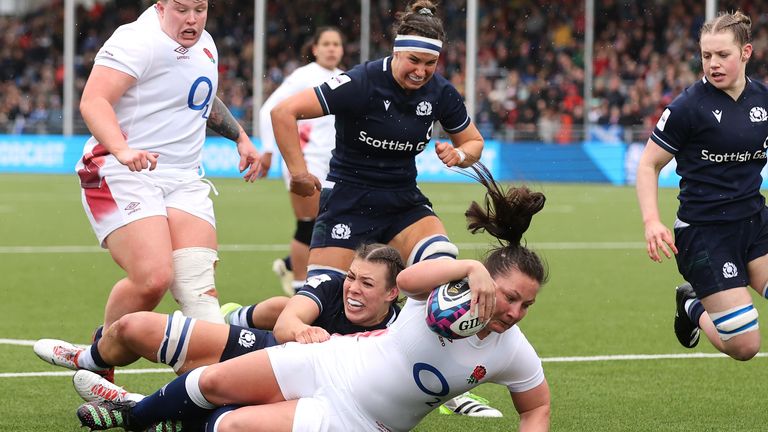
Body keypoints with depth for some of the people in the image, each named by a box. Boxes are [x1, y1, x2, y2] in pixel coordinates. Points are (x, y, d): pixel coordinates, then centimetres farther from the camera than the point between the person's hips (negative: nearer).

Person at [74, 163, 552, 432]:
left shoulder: (512, 353, -15)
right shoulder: (448, 288, -19)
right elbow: (408, 278, -41)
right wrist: (472, 267, -53)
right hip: (330, 363, 1)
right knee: (212, 383, 8)